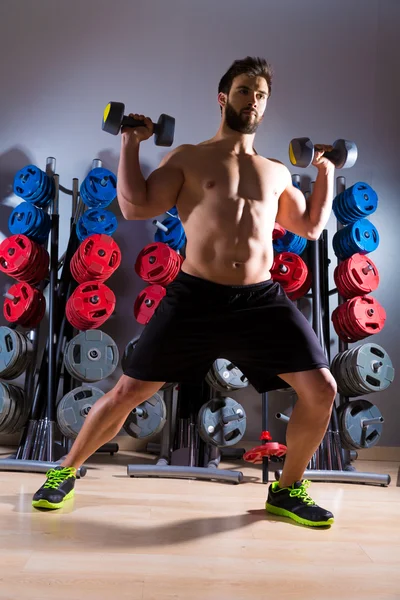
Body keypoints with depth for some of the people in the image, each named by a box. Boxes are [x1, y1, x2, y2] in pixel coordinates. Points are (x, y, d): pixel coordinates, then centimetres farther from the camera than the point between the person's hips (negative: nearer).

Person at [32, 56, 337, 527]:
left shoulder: (276, 171, 19)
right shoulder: (188, 158, 8)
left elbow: (312, 227, 24)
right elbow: (135, 207, -3)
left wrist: (326, 169, 24)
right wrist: (131, 142, 2)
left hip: (262, 299, 4)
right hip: (195, 297, -3)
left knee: (321, 389, -7)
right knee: (128, 391, 0)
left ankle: (287, 491, 17)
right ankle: (66, 471, 25)